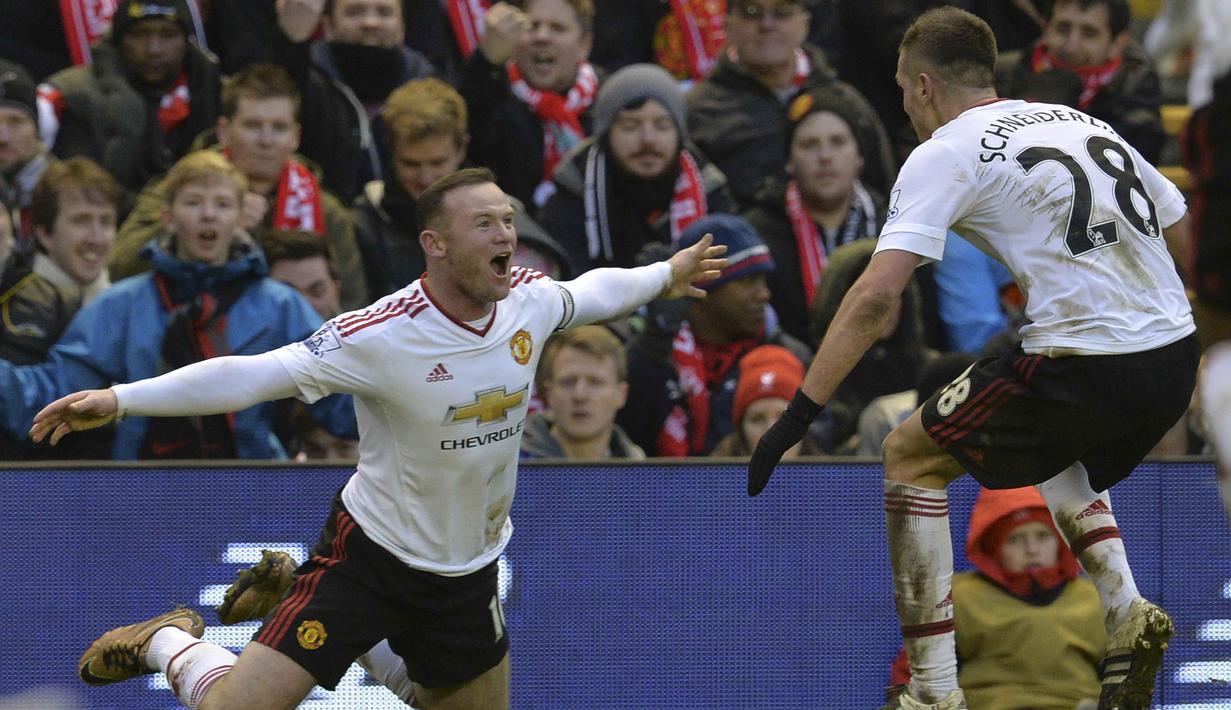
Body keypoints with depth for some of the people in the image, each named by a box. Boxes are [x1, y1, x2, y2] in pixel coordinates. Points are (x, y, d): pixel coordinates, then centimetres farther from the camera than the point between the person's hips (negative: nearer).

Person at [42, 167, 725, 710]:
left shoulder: (530, 300, -8)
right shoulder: (382, 334, -26)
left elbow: (590, 290, 16)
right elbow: (258, 374, -28)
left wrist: (665, 276, 33)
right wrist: (119, 399, -36)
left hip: (465, 578, 6)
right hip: (367, 559, -5)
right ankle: (168, 643, 20)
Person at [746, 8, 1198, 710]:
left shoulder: (944, 153, -1)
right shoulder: (1082, 121, 19)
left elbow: (877, 295, -11)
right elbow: (1187, 232, 21)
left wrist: (798, 415, -10)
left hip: (1082, 363, -7)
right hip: (1175, 358, 7)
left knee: (911, 456, 12)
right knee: (1057, 453, 37)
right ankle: (1127, 611, 13)